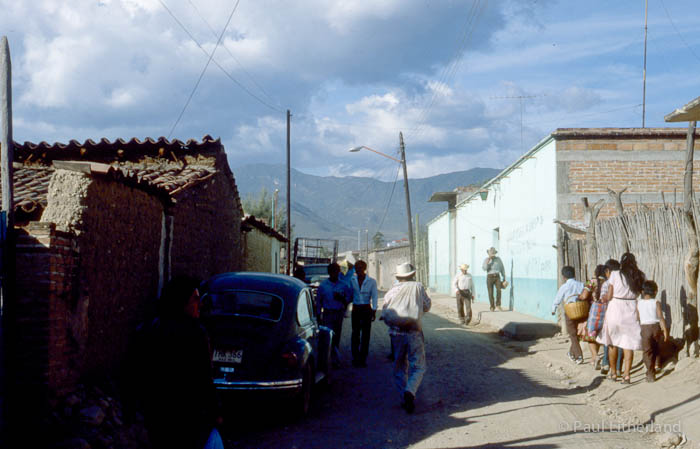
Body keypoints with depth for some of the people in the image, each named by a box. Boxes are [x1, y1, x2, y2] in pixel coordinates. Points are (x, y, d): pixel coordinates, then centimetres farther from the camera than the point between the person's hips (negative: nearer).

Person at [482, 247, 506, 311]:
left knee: (499, 290, -21)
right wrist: (488, 260, -19)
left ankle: (498, 305, -9)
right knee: (491, 293, -5)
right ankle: (492, 307, 9)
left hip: (497, 277, 1)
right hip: (489, 277, -1)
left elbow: (502, 268, 12)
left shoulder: (498, 259, 6)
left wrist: (504, 277, 10)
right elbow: (484, 268, -12)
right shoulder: (486, 260, 3)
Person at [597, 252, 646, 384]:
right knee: (628, 344, 5)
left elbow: (609, 296, -5)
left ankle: (613, 373, 23)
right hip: (631, 310, 2)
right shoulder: (639, 276, 2)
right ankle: (626, 375, 0)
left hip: (615, 309, -1)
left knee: (613, 343, 14)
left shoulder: (615, 274, -7)